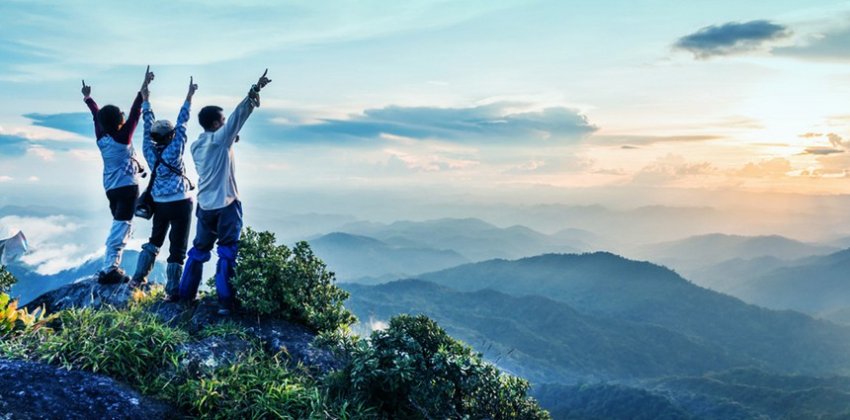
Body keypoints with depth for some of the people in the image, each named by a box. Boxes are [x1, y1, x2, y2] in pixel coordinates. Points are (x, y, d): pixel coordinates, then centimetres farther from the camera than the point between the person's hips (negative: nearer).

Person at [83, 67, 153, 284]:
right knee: (121, 228, -7)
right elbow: (135, 113, -17)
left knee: (118, 225, 18)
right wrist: (144, 87, -18)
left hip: (111, 188, 8)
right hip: (127, 187, -8)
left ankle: (112, 267, 17)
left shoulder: (101, 138, 3)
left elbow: (97, 115, 18)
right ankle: (109, 269, -11)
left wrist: (88, 98, 35)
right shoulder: (122, 138, -14)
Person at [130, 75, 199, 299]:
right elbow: (181, 123, -12)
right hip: (180, 203, -6)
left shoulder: (149, 150, -2)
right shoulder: (174, 151, -14)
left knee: (154, 241, 24)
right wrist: (189, 97, -8)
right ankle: (172, 292, -1)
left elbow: (148, 126, 8)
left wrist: (146, 100, 18)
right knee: (177, 248, -1)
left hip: (159, 203, 6)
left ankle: (138, 278, 29)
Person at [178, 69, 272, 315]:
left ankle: (186, 294, 26)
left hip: (205, 205, 7)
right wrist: (255, 91, -20)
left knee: (199, 250, 18)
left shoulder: (196, 145, 10)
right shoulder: (220, 138, -10)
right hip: (226, 204, -7)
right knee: (227, 253, -2)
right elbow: (238, 115, -17)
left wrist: (231, 142, 17)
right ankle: (225, 303, -3)